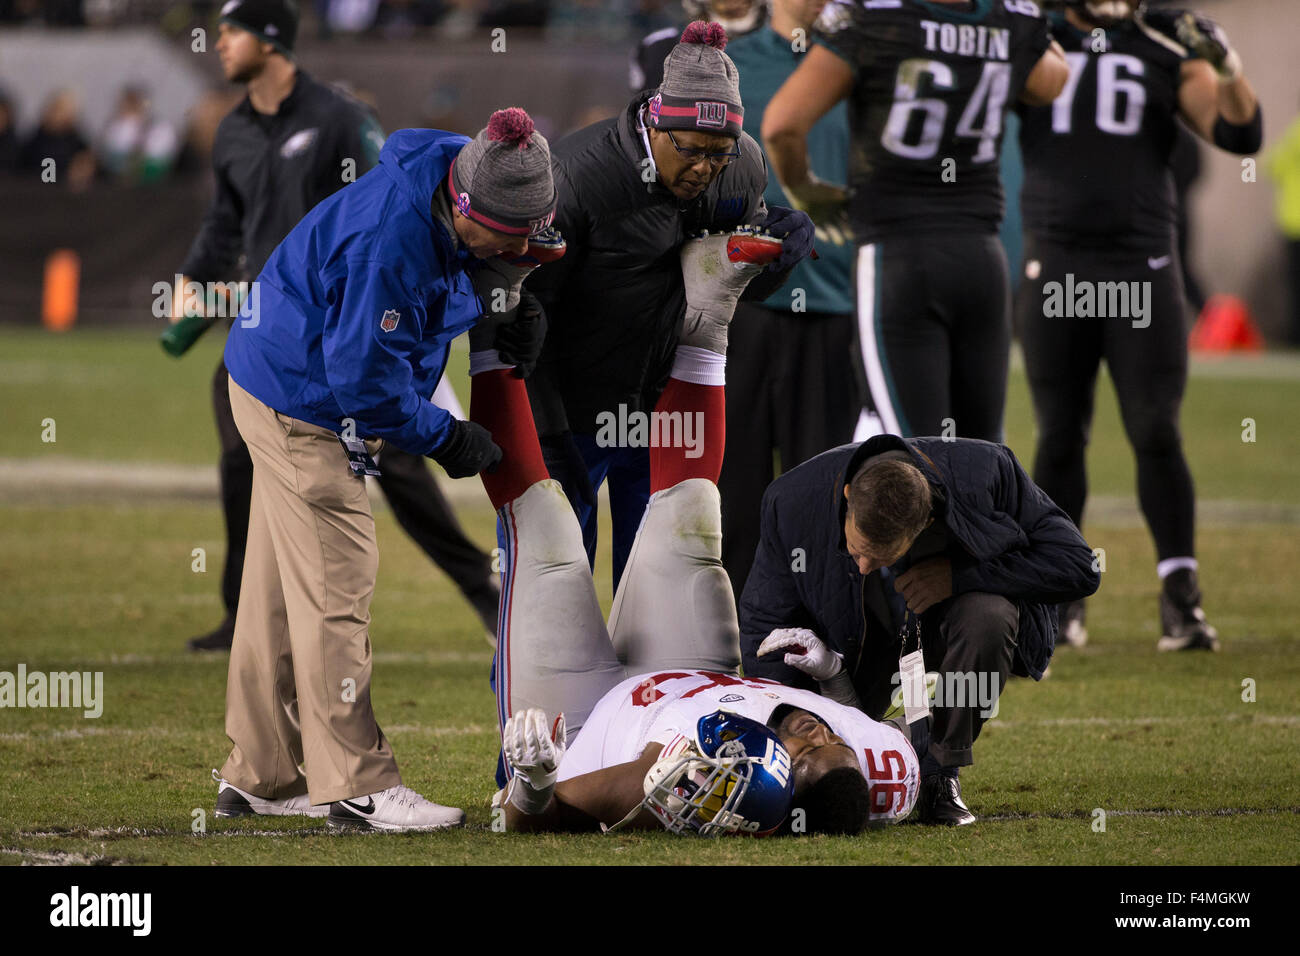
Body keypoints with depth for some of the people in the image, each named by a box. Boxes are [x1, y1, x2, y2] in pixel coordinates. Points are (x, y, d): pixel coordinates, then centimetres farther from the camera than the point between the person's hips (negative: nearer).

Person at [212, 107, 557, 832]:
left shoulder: (461, 181, -7)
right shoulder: (390, 240, -34)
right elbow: (365, 374, -28)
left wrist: (509, 303, 1)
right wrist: (445, 438, -16)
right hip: (302, 405, -10)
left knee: (284, 588, 15)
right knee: (334, 587, -8)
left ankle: (260, 775, 22)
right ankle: (357, 785, -6)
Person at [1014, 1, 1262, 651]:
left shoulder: (1166, 53, 4)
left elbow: (1240, 135, -2)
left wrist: (1227, 71, -20)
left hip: (1142, 268, -1)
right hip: (1055, 269, 1)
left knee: (1156, 434, -6)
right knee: (1060, 437, 6)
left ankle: (1180, 598, -2)